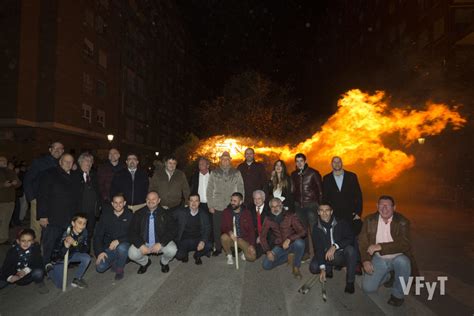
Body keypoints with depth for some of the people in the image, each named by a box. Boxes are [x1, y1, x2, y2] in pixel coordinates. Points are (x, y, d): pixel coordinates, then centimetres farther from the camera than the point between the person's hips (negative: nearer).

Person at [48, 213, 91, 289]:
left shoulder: (84, 232, -20)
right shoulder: (65, 235, -35)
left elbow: (85, 249, -19)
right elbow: (56, 256, -32)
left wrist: (75, 243, -39)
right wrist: (66, 245, -51)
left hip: (71, 254, 4)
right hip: (59, 258, -4)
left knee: (87, 258, -20)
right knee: (60, 285, 1)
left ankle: (77, 279, 1)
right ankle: (50, 269, 27)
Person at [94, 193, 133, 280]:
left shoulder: (130, 216, -7)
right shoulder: (106, 215, 2)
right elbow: (98, 235, 2)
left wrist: (118, 241, -25)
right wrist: (100, 252, -9)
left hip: (124, 245, -2)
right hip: (108, 248, 2)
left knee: (121, 248, -36)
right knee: (100, 267, -20)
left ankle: (120, 269, -6)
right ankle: (114, 261, 15)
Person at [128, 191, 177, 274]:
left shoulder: (165, 214, -4)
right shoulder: (138, 214, 0)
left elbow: (173, 230, -10)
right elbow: (132, 232, -3)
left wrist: (161, 244, -22)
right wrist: (141, 245, -18)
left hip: (161, 243, -1)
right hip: (143, 243, 2)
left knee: (172, 250, -28)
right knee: (132, 254, -24)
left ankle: (164, 262, 11)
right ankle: (145, 262, 13)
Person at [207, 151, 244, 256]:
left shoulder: (236, 173, 4)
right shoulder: (214, 173, 4)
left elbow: (241, 190, 6)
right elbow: (209, 191, 6)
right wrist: (210, 205, 2)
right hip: (217, 208, 1)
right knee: (217, 229, 5)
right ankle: (218, 248, 23)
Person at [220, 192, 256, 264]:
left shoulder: (247, 213, -2)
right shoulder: (226, 212, -2)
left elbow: (251, 230, -3)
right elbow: (223, 228, -5)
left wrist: (252, 245, -15)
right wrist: (229, 232, -28)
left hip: (243, 239, -1)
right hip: (231, 238, 1)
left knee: (252, 257, -22)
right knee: (224, 237, -33)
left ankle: (244, 252, 15)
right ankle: (229, 255, -4)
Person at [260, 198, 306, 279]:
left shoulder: (290, 216, -11)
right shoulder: (268, 219, -2)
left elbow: (302, 232, -18)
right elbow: (262, 236, 2)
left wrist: (289, 239, -31)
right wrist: (268, 251, -11)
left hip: (292, 245, -2)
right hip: (278, 247, 3)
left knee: (299, 242, -36)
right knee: (266, 265, -16)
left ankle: (296, 267, -10)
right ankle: (289, 256, 5)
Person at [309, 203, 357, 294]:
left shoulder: (341, 223, -8)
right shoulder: (316, 227, -5)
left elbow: (350, 239, -17)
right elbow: (317, 248, -10)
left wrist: (335, 246, -30)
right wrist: (322, 268, -20)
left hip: (342, 255, -1)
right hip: (326, 256, 1)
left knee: (350, 249, -33)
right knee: (313, 267, -25)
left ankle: (350, 282, -16)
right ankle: (328, 268, 9)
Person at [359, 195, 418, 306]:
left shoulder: (402, 221, -12)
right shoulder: (369, 220, -4)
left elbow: (405, 245, -23)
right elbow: (363, 241, -4)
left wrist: (380, 247, -30)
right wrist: (365, 260, -18)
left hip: (397, 258, -2)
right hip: (378, 259, 2)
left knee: (402, 262, -36)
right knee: (368, 288, -8)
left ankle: (397, 294, -9)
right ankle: (388, 276, 24)